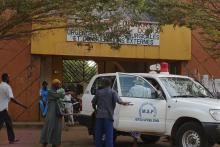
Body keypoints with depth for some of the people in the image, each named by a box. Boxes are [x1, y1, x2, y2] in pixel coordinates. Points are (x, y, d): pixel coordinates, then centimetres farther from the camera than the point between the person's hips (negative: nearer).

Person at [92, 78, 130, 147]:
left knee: (98, 134, 9)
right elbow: (118, 100, -14)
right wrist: (124, 103, 4)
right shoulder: (113, 92, 0)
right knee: (109, 134, -2)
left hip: (99, 116, 3)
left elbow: (93, 102, 12)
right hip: (108, 116, -3)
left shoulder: (99, 92, 9)